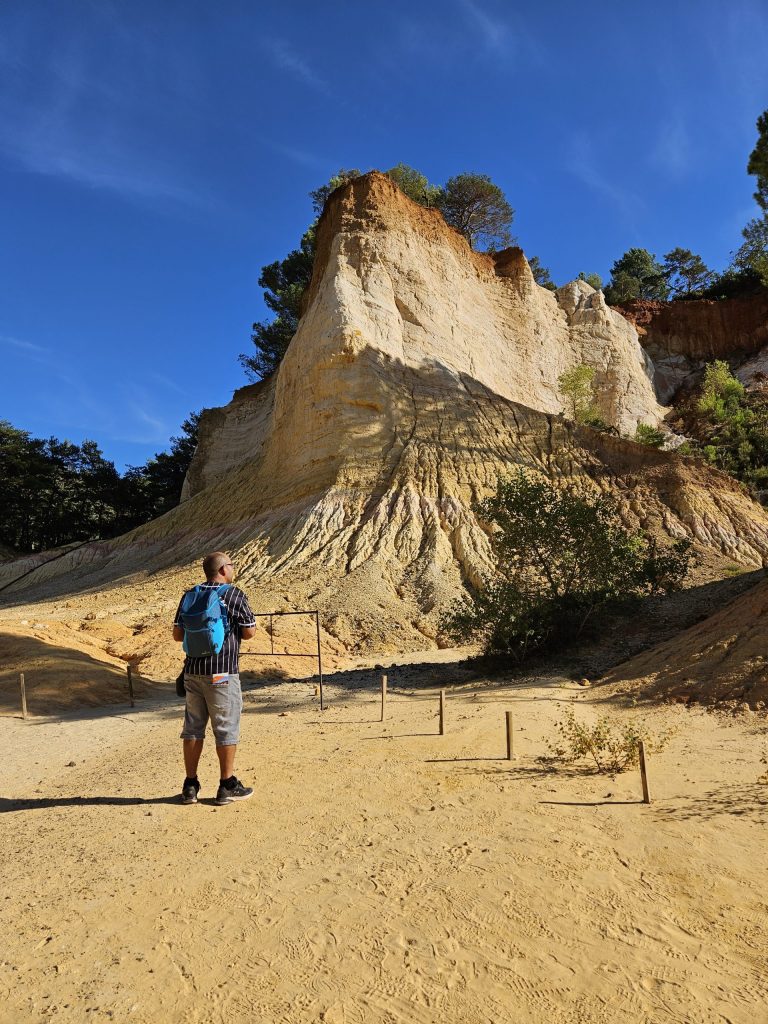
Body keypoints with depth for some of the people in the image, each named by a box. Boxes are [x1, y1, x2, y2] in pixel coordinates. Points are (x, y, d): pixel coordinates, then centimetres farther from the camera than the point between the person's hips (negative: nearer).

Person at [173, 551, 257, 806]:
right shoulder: (235, 596, -9)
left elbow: (178, 635, 7)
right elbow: (249, 632, -6)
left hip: (193, 670, 5)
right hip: (222, 673, -5)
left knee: (193, 727, 13)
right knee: (226, 729, 5)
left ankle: (190, 786, 20)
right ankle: (228, 786, 13)